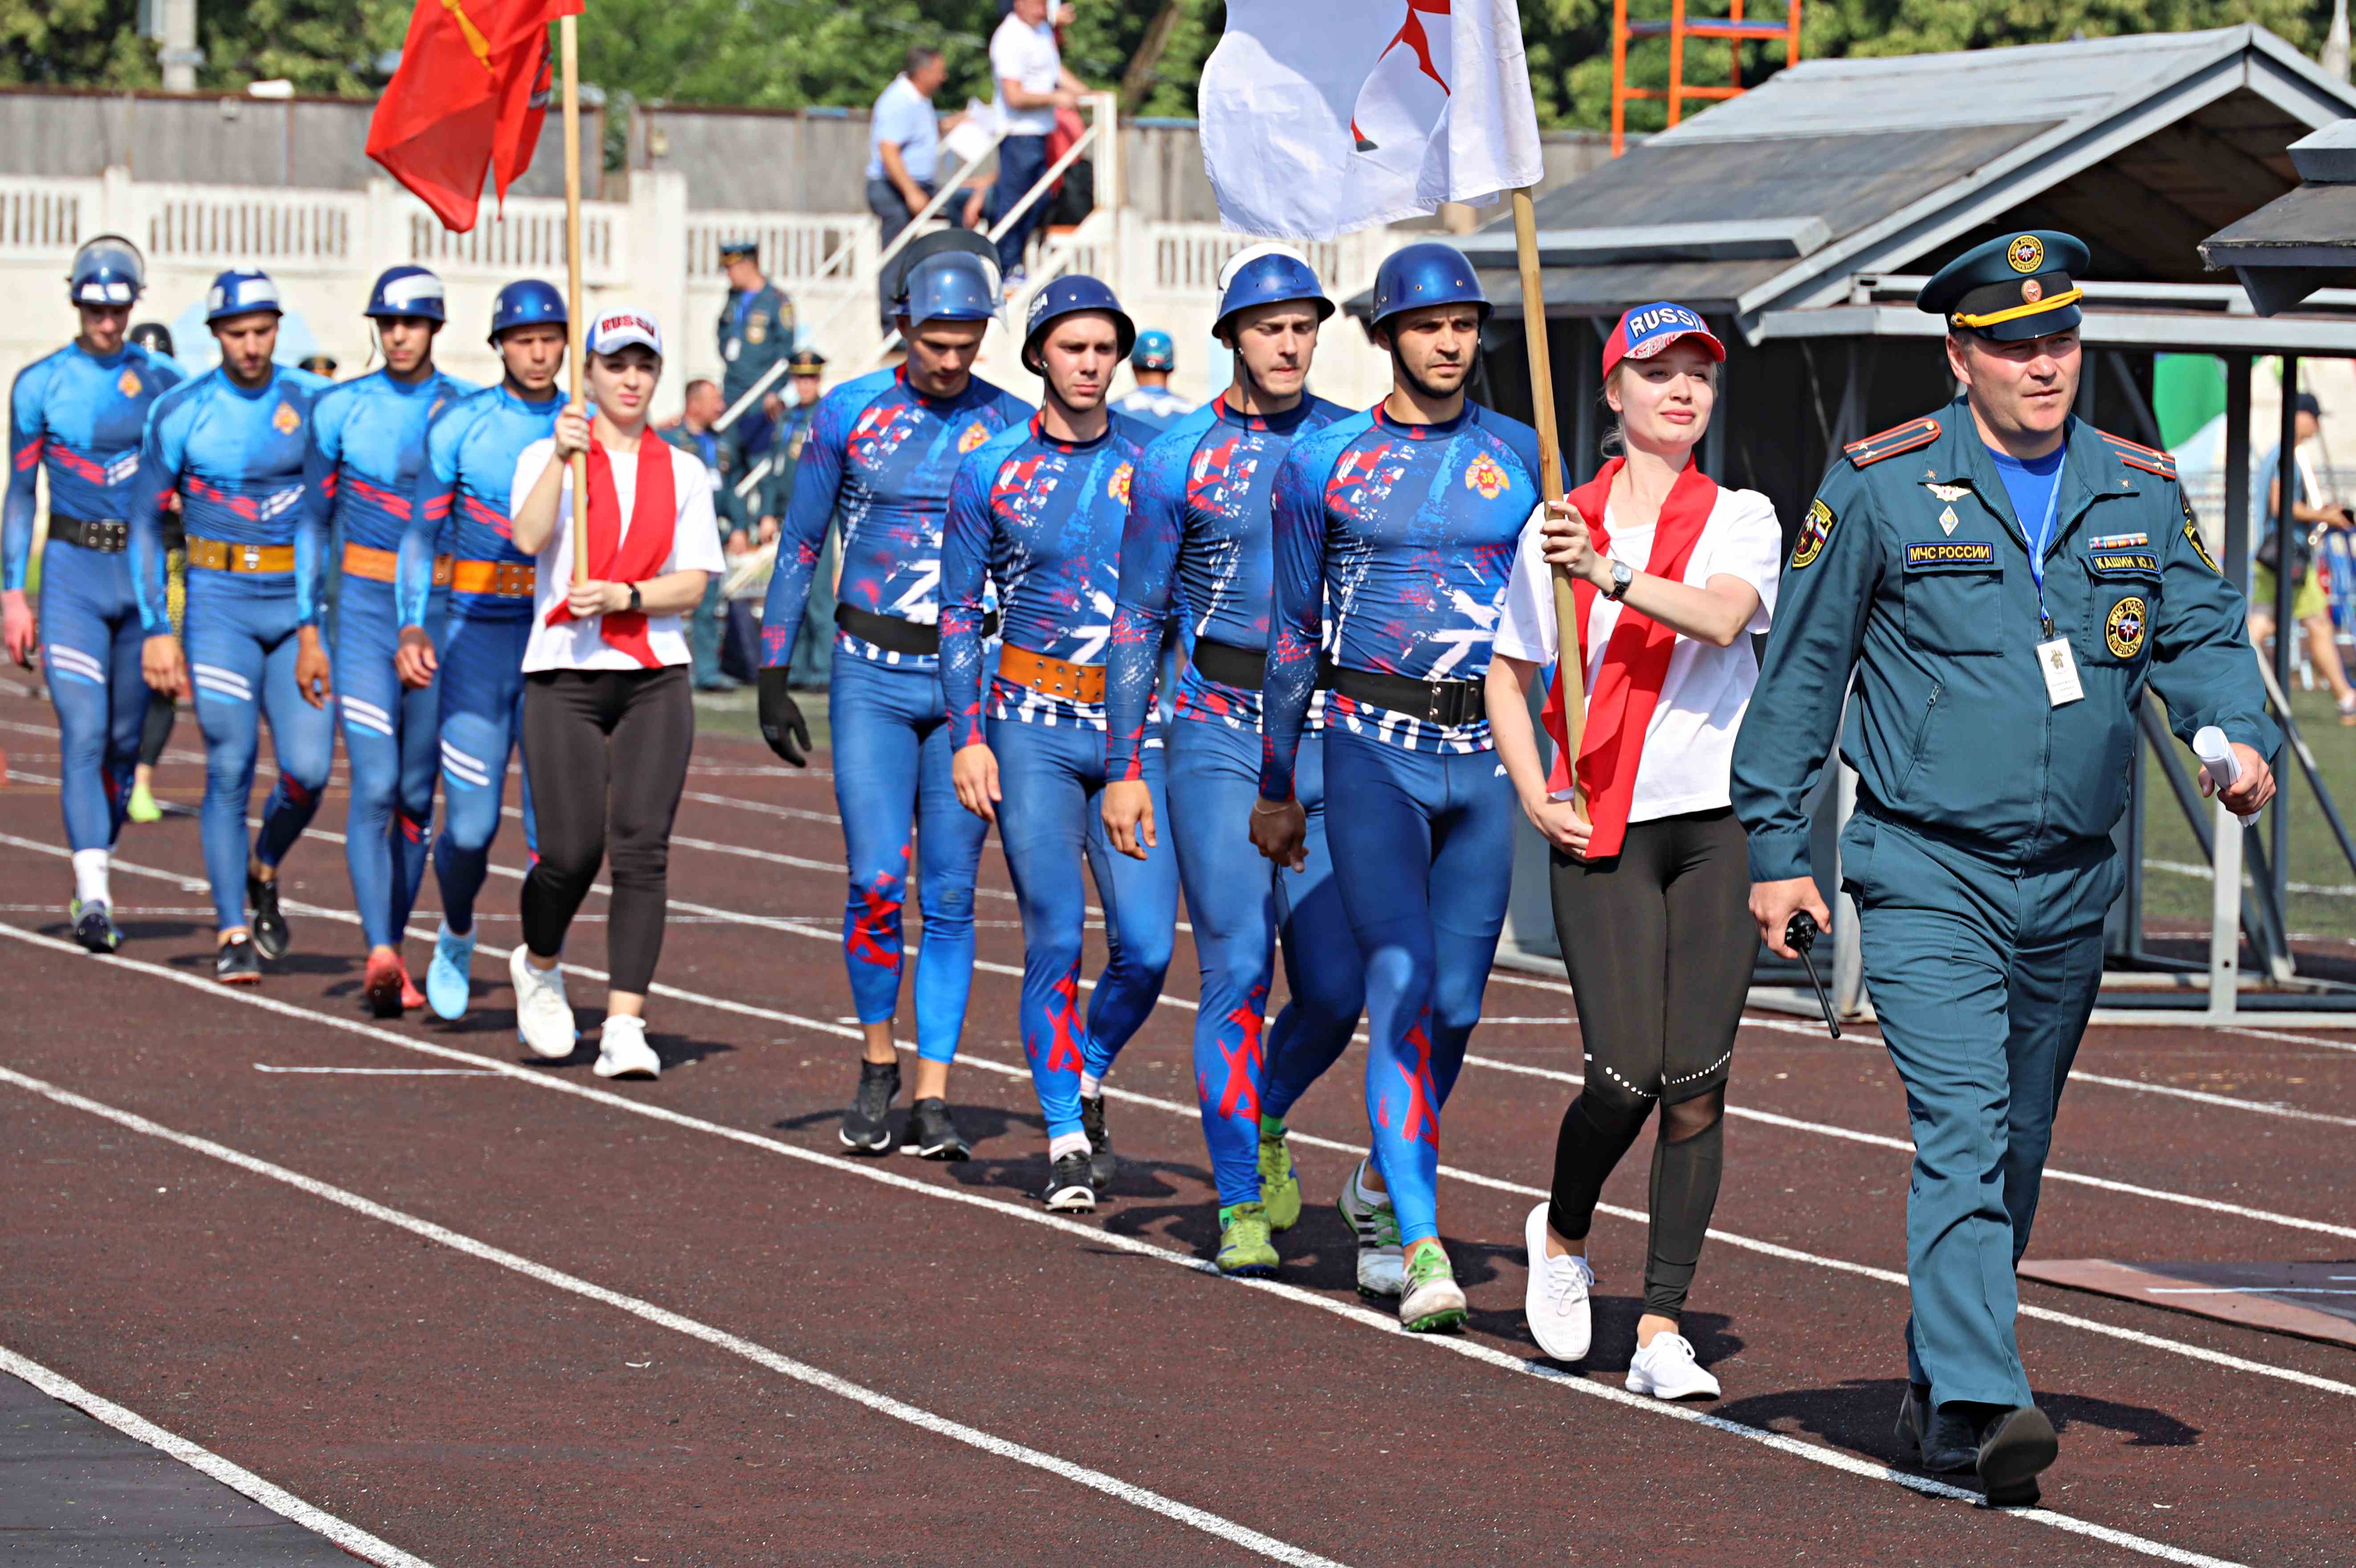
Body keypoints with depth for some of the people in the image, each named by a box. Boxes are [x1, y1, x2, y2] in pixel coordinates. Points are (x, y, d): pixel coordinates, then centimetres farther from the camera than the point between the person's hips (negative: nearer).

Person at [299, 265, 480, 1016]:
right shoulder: (341, 409, 3)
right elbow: (314, 519, 8)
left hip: (445, 614, 1)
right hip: (366, 612, -1)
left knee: (417, 792, 7)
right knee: (374, 786, -14)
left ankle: (392, 948, 19)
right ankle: (380, 955, -21)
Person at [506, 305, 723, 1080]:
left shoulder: (684, 472, 12)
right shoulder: (547, 457, 6)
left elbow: (692, 586, 4)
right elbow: (529, 536, -14)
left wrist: (624, 596, -12)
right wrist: (563, 457, -23)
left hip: (655, 677, 2)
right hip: (564, 672, -2)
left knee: (641, 848, -9)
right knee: (571, 851, -7)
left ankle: (624, 1028, -10)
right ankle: (539, 965, 25)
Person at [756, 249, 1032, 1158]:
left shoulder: (1012, 426, 2)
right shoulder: (850, 414, 0)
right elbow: (799, 548, 5)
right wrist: (773, 681, 2)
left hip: (970, 681, 1)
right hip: (872, 679, -1)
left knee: (951, 893, -1)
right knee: (877, 882, -10)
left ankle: (932, 1098, 3)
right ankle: (878, 1063, 11)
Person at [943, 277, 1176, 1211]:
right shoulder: (991, 471, 3)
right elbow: (958, 612, 5)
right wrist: (968, 737, -3)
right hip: (1035, 729, -1)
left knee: (1145, 949, -7)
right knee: (1056, 940, -4)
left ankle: (1086, 1076, 22)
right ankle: (1067, 1139, 8)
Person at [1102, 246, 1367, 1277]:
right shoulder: (1180, 457, 2)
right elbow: (1138, 619, 4)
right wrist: (1124, 768, 0)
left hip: (1330, 736, 2)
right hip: (1218, 734, -2)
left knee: (1335, 990, -2)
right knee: (1238, 972, -6)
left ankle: (1261, 1116, 29)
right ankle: (1241, 1206, 4)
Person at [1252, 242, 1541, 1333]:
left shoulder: (1521, 456, 9)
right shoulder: (1325, 461, 4)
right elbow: (1291, 629, 9)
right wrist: (1276, 784, 9)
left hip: (1487, 753, 3)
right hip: (1374, 749, -3)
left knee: (1455, 1000, 7)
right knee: (1400, 984, -13)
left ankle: (1384, 1179, 32)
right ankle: (1420, 1248, -16)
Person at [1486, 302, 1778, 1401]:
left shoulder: (1742, 519, 6)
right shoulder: (1557, 527, 8)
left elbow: (1722, 617, -16)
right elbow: (1509, 676, 17)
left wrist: (1612, 577, -30)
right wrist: (1534, 797, 3)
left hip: (1719, 821, 0)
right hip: (1602, 826, 0)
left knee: (1698, 1082, -4)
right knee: (1628, 1073, -10)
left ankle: (1662, 1329, 4)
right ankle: (1563, 1236, 21)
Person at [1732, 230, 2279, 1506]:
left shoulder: (2142, 494, 8)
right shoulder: (1880, 488, -3)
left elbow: (2201, 633, 8)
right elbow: (1800, 671, 2)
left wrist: (2241, 735, -15)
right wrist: (1775, 850, 1)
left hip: (2071, 885, 5)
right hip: (1926, 875, -5)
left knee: (2014, 1152, 13)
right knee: (1963, 1127, -19)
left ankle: (1936, 1392, 28)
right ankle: (1980, 1402, -27)